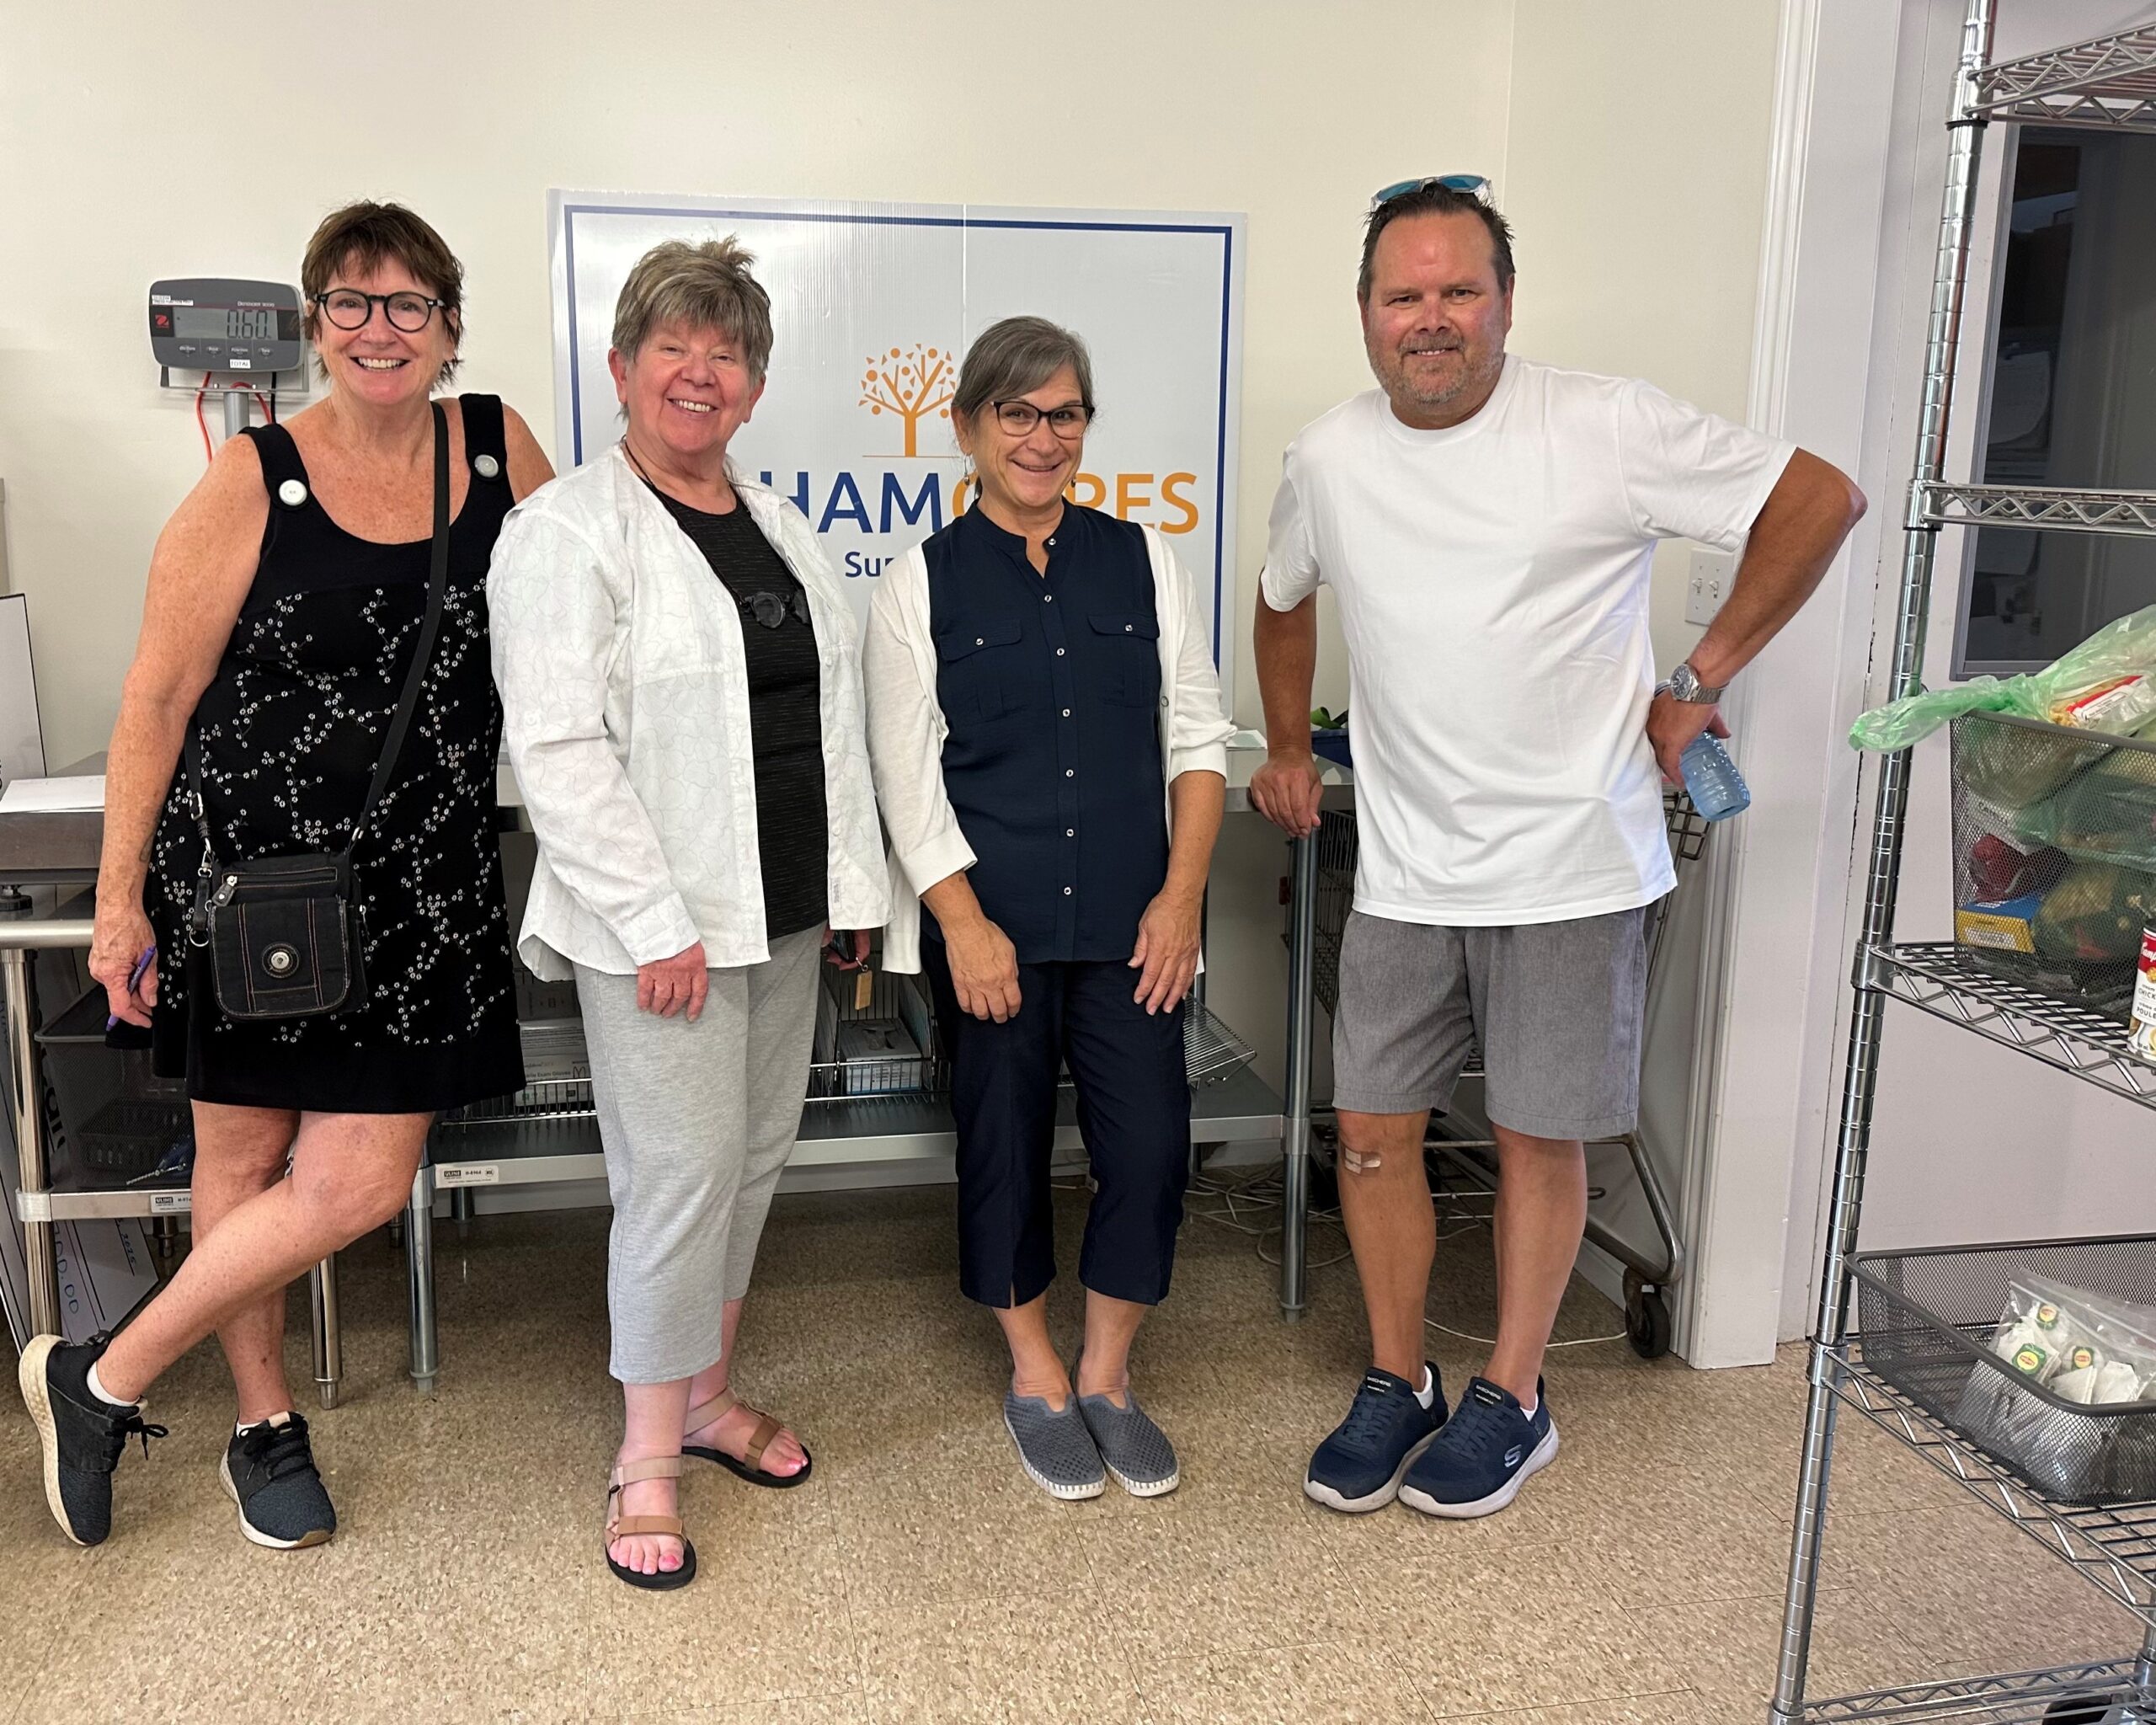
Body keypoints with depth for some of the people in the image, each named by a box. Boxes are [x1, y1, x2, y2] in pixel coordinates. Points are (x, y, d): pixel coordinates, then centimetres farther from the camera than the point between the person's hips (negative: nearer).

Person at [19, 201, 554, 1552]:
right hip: (249, 868, -2)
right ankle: (267, 1425, 32)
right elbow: (158, 697, -4)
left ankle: (105, 1382, 23)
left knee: (365, 1184, 1)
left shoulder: (498, 448, 3)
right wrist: (121, 898, -4)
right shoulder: (253, 482, -6)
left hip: (422, 883, 3)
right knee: (244, 1157, 10)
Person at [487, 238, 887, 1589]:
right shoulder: (569, 530, -8)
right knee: (682, 1171, -4)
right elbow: (559, 749, -15)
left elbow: (835, 715, 16)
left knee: (757, 1156, 14)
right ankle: (648, 1456, 15)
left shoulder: (781, 526, 14)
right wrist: (655, 921, -19)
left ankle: (707, 1390, 33)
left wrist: (858, 880, 11)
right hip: (660, 919, -7)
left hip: (785, 908, 7)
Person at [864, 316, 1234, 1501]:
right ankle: (1036, 1379, 31)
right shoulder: (921, 583, 2)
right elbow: (906, 775, -2)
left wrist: (1182, 894, -3)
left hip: (1131, 916, 2)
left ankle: (1106, 1377, 23)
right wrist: (964, 923, -10)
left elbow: (1196, 737, 7)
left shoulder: (1143, 562, 8)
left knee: (1151, 1144, -1)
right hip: (988, 920, -1)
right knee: (1005, 1145, 9)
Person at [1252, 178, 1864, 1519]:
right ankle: (1397, 1383, 27)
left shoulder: (1606, 428, -10)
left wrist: (1702, 682, -4)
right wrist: (1287, 751, 23)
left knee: (1539, 1136, 7)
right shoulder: (1329, 459, 5)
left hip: (1569, 865, -4)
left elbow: (1821, 501, -4)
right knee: (1375, 1129, 7)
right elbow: (1285, 601, 24)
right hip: (1404, 872, 4)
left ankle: (1513, 1399, 26)